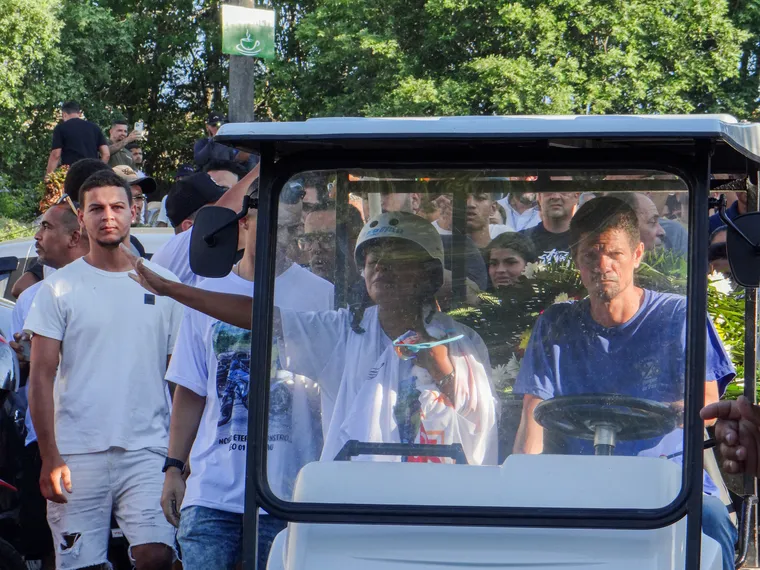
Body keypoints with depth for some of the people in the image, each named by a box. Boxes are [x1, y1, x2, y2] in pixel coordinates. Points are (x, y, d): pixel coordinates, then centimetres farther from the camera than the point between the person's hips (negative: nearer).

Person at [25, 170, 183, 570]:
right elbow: (42, 377, 1)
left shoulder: (163, 285, 10)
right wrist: (49, 458, -8)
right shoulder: (59, 288, 5)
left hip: (148, 450, 1)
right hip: (77, 454, -1)